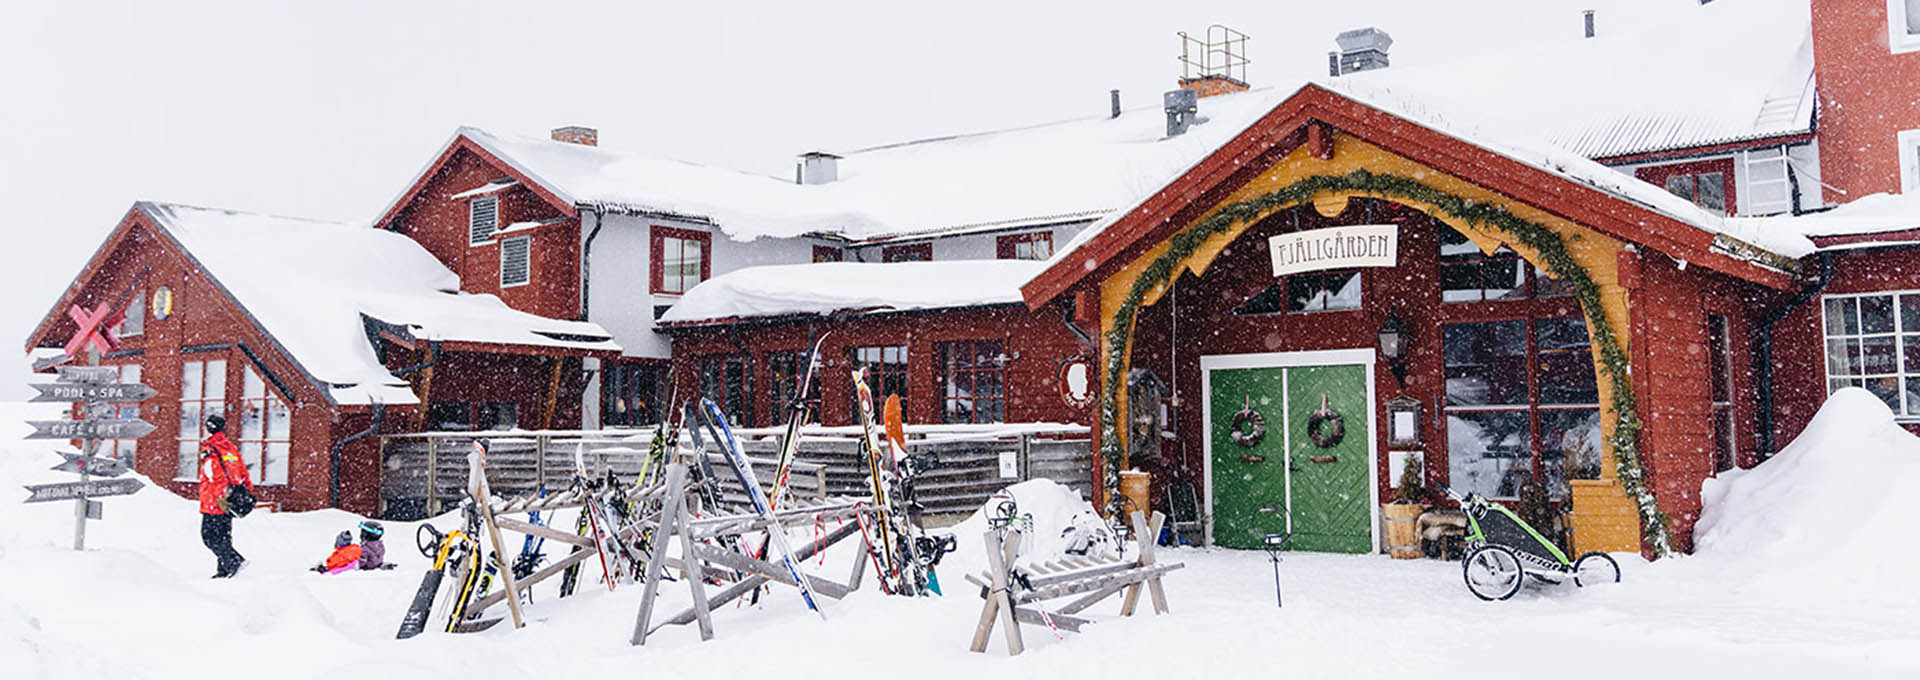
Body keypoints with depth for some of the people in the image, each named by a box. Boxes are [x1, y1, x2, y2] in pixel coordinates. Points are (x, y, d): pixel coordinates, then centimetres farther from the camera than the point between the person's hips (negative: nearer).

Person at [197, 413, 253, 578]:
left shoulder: (209, 451, -12)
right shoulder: (232, 448, 11)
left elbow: (215, 478, -20)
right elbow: (243, 473, 14)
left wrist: (219, 498, -21)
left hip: (214, 503, -8)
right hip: (230, 502, 8)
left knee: (210, 536, -2)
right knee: (223, 536, 15)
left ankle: (235, 561, -16)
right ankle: (224, 570, 15)